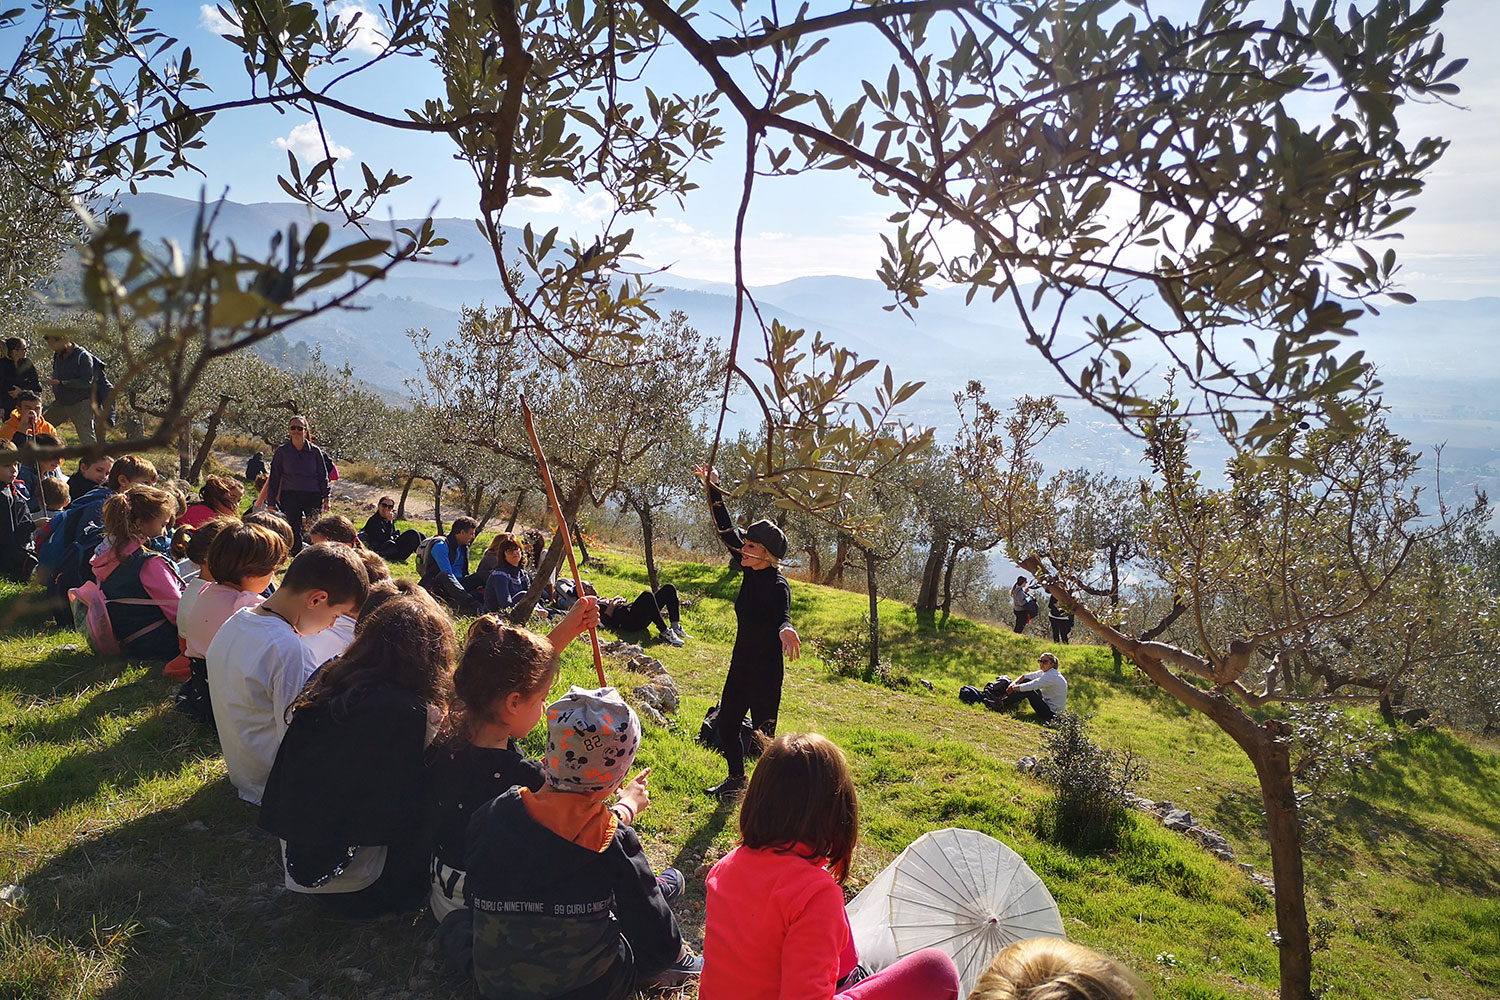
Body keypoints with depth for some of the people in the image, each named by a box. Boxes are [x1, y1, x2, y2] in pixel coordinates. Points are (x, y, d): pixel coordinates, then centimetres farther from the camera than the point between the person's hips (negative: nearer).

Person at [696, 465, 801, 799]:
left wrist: (784, 628, -66)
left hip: (765, 671, -8)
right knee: (725, 725, 19)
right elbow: (727, 532, 8)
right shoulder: (751, 571, 1)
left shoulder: (776, 584, -21)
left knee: (763, 734, 0)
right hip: (741, 665, 8)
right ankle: (736, 780, 40)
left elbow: (782, 612, -42)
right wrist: (713, 490, 6)